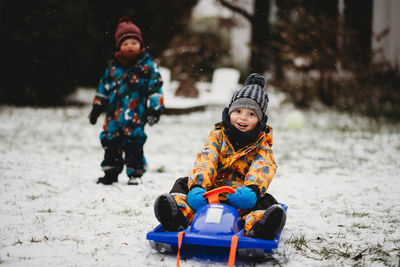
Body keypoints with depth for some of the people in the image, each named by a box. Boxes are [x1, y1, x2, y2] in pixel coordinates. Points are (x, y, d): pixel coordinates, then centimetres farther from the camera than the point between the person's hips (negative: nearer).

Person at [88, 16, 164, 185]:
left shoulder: (147, 65, 1)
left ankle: (135, 174, 8)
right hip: (114, 114, 4)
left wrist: (154, 108, -7)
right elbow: (104, 88, 19)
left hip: (135, 115, -4)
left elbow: (155, 88, 0)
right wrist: (96, 108, 18)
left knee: (133, 144, -5)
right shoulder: (113, 66, 11)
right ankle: (111, 173, 19)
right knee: (110, 142, 5)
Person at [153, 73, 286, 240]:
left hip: (239, 195, -2)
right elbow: (205, 160, -11)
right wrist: (197, 186, -33)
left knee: (267, 201, -30)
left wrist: (252, 189, -42)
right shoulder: (218, 135, 7)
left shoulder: (261, 144, 5)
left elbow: (263, 168, -17)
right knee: (183, 183, -16)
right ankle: (180, 212, -48)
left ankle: (257, 226, -65)